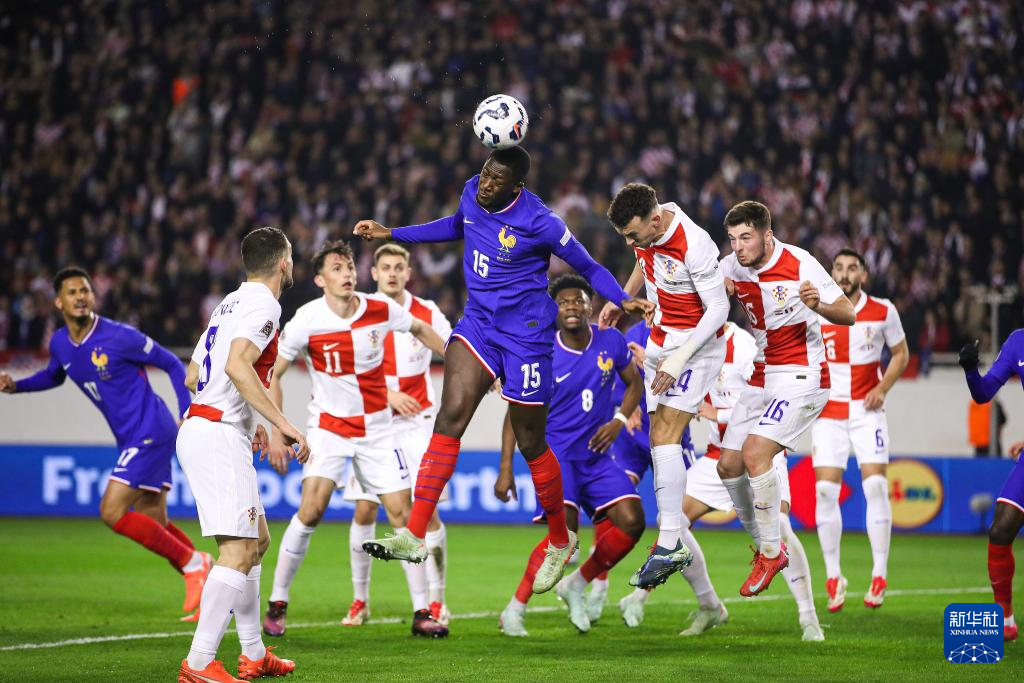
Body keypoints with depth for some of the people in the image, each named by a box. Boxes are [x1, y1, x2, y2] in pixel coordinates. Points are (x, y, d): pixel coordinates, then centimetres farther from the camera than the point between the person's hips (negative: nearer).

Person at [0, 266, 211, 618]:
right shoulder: (60, 344, 6)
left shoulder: (119, 336, -15)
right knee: (154, 526, 8)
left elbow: (172, 364, -6)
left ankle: (192, 563, -6)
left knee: (112, 512, -16)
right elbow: (53, 376, 29)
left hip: (150, 433, -8)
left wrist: (187, 415, -13)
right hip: (130, 439, 8)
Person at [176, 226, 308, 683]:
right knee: (239, 550, -14)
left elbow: (192, 377, 24)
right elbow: (237, 366, -25)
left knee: (257, 540, 18)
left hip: (198, 427, 10)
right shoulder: (262, 304, -8)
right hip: (218, 436, -10)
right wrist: (281, 422, -25)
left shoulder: (230, 304, 20)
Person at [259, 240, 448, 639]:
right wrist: (277, 434, -8)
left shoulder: (381, 310, -8)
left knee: (402, 513, -3)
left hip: (376, 427, 3)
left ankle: (422, 613, 6)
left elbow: (419, 329, 15)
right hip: (328, 426, -3)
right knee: (311, 509, -19)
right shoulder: (307, 321, -14)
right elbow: (273, 374, -3)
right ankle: (276, 606, -6)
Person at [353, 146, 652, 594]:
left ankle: (561, 540, 28)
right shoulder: (472, 193, -2)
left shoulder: (538, 223, -19)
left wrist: (623, 300, -23)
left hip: (525, 334, -5)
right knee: (450, 415, -13)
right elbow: (456, 226, 23)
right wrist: (391, 234, 24)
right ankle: (414, 536, -18)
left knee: (530, 443, 4)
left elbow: (588, 268, -7)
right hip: (478, 321, 5)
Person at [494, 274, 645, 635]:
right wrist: (506, 468, -7)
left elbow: (634, 383, 16)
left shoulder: (611, 342, -1)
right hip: (554, 453, -5)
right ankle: (515, 609, -10)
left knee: (632, 521, -12)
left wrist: (619, 420, -2)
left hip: (596, 455, 5)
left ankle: (577, 584, 11)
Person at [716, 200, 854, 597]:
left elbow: (848, 315, -16)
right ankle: (764, 545, 22)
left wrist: (818, 305, -37)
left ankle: (772, 551, -8)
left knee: (754, 454, -22)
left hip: (802, 376, -7)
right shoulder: (732, 267, -1)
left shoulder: (800, 265, -17)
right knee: (728, 465, 2)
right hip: (762, 378, 7)